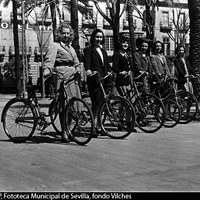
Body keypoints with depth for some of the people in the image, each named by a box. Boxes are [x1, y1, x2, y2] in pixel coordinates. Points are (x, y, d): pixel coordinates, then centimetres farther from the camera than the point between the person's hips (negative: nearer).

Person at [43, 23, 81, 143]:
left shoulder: (71, 48, 27)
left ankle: (69, 128, 17)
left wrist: (78, 72, 12)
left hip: (72, 77, 7)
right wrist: (47, 69, -29)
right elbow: (50, 58, -12)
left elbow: (77, 64, 29)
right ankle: (64, 131, -6)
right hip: (61, 77, -7)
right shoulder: (55, 46, 4)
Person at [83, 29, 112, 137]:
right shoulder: (88, 50, 1)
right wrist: (88, 70, -36)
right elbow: (86, 61, -16)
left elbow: (107, 65, 21)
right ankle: (94, 126, -11)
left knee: (102, 104, 7)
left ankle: (98, 126, 14)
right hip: (94, 81, -6)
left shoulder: (103, 51, 23)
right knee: (96, 103, -11)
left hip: (104, 80, 7)